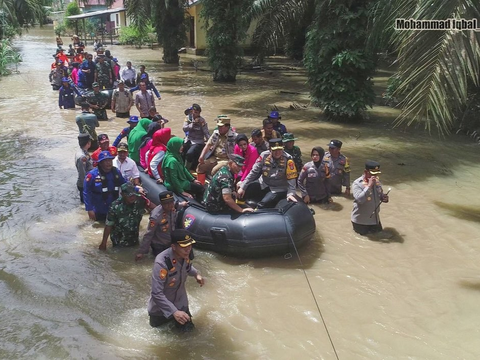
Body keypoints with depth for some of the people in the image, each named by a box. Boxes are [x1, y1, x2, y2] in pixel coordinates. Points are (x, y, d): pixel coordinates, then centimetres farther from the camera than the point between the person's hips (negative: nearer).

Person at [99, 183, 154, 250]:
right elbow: (108, 225, -21)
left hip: (134, 237, 4)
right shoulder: (115, 207, -30)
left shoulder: (139, 199, -23)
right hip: (120, 239, -4)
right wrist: (103, 243, -16)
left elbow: (150, 206, -6)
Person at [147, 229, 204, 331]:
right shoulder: (161, 263, -38)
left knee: (187, 328, 13)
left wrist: (196, 274, -9)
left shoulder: (184, 255, -18)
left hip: (180, 302, 4)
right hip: (162, 305, -4)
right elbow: (157, 294, -37)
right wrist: (174, 311, -42)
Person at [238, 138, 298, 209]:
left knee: (262, 205, -26)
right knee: (242, 193, -9)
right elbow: (254, 172, -4)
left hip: (278, 190, -4)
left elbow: (291, 178, -16)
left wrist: (291, 194, -28)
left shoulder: (287, 159, -17)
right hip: (263, 185, 4)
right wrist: (242, 187, -8)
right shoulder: (264, 155, -9)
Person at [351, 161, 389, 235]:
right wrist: (369, 186, -37)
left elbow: (380, 194, 14)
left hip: (375, 218, 6)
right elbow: (359, 199, -35)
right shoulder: (357, 183, -22)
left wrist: (383, 198, -11)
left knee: (378, 232, 19)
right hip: (361, 220, -6)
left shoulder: (377, 181, -1)